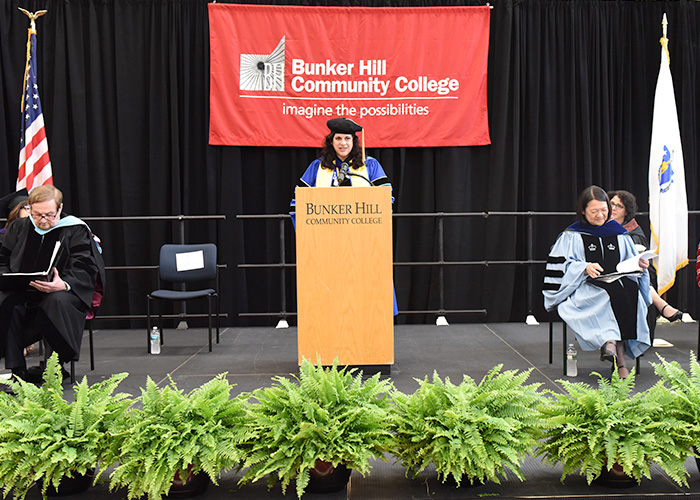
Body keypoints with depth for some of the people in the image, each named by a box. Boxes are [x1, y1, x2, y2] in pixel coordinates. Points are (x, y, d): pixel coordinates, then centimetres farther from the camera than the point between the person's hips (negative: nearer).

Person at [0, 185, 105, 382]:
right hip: (21, 291, 3)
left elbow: (83, 271, -8)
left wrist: (63, 284, -29)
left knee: (57, 301, -39)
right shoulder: (18, 228, 12)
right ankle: (16, 369, -24)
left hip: (60, 293, -3)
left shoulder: (75, 231, 0)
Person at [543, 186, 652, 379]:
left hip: (619, 283, 3)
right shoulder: (572, 236, 8)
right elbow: (563, 267, -2)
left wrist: (640, 265, -6)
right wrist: (585, 268, -20)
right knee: (605, 296, -37)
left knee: (631, 290, -32)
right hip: (584, 289, -3)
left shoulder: (620, 234, 18)